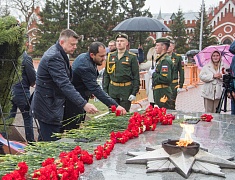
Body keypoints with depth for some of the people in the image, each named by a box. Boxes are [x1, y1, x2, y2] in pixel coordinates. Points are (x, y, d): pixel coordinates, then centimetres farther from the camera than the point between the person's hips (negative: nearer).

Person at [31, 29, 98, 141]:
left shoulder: (59, 54, 11)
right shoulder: (54, 57, -22)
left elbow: (65, 80, 21)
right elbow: (65, 85, -31)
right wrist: (84, 104, -35)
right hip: (48, 108, -10)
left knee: (44, 140, 18)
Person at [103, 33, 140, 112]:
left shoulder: (132, 57, -1)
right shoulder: (110, 56, 9)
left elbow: (136, 76, -2)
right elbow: (106, 75, 12)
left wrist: (134, 93, -8)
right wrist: (105, 91, 5)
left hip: (126, 90, -3)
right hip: (112, 90, 3)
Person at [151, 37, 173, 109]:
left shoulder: (165, 61, -16)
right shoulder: (161, 59, 16)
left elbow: (166, 79, -26)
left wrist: (154, 74, -16)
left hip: (163, 93, -10)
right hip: (158, 92, 10)